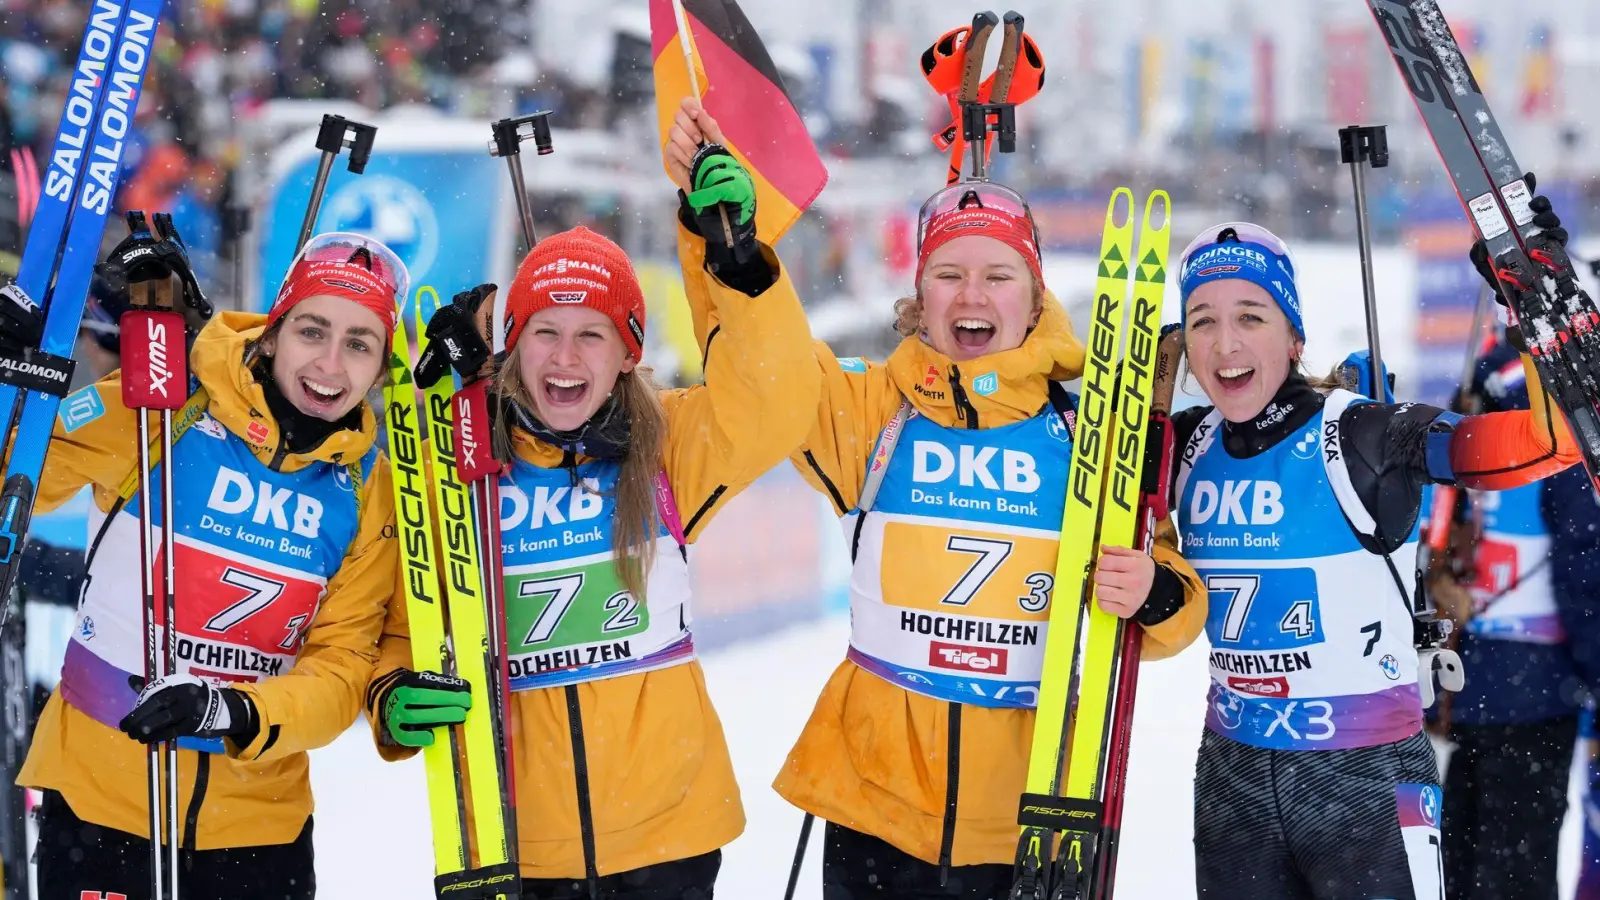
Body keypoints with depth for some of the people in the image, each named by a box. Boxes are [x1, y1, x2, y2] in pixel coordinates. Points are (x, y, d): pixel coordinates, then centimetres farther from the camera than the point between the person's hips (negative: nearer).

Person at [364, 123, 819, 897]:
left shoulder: (667, 443, 0)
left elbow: (775, 402, -16)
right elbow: (410, 625, 4)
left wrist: (735, 258, -26)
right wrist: (395, 702, -16)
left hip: (667, 830, 0)